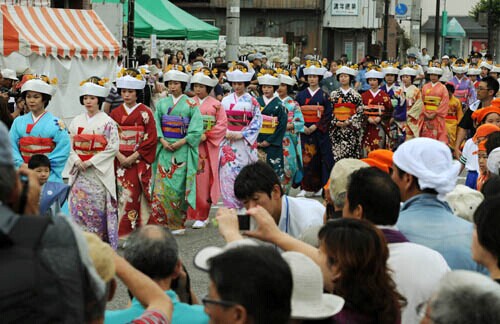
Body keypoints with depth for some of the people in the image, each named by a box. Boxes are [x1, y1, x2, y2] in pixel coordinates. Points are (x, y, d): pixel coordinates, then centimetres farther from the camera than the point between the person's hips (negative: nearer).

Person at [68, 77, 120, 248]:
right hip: (79, 171, 4)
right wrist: (77, 160, -9)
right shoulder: (76, 121, 11)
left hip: (99, 172, -4)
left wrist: (91, 161, -13)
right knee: (78, 205, 0)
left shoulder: (107, 122, -4)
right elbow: (70, 145, 10)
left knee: (98, 207, -4)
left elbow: (113, 147, -9)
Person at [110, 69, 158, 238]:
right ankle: (124, 232, 3)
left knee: (136, 194, -6)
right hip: (120, 160, 3)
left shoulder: (145, 112, 0)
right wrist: (120, 156, -9)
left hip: (139, 160, -3)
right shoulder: (115, 113, 10)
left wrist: (133, 157, -12)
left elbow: (151, 138, -6)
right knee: (124, 193, -1)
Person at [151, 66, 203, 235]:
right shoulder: (162, 103, 12)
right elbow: (156, 124, 6)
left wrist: (180, 142, -14)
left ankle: (178, 223, 7)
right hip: (164, 149, 3)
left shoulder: (191, 105, 2)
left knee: (179, 186, -2)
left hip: (183, 150, -2)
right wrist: (162, 141, -10)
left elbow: (196, 129, -5)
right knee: (161, 185, -5)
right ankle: (160, 221, -2)